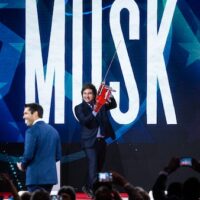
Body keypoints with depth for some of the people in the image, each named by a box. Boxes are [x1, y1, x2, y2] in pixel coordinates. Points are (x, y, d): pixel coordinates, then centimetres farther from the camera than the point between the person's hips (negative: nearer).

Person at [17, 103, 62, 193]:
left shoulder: (32, 131, -11)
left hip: (36, 177, -7)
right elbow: (58, 156, 13)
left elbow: (28, 154, -16)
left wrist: (22, 165, 2)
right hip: (50, 175, 7)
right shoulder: (53, 130, 11)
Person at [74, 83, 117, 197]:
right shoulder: (79, 108, -2)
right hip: (90, 141, -5)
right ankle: (93, 190, -15)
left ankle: (88, 187, 25)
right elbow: (84, 121, -17)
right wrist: (94, 112, -32)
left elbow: (113, 105, 0)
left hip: (102, 140, 5)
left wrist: (109, 95, -17)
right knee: (93, 166, -14)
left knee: (99, 166, 12)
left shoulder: (101, 105, 10)